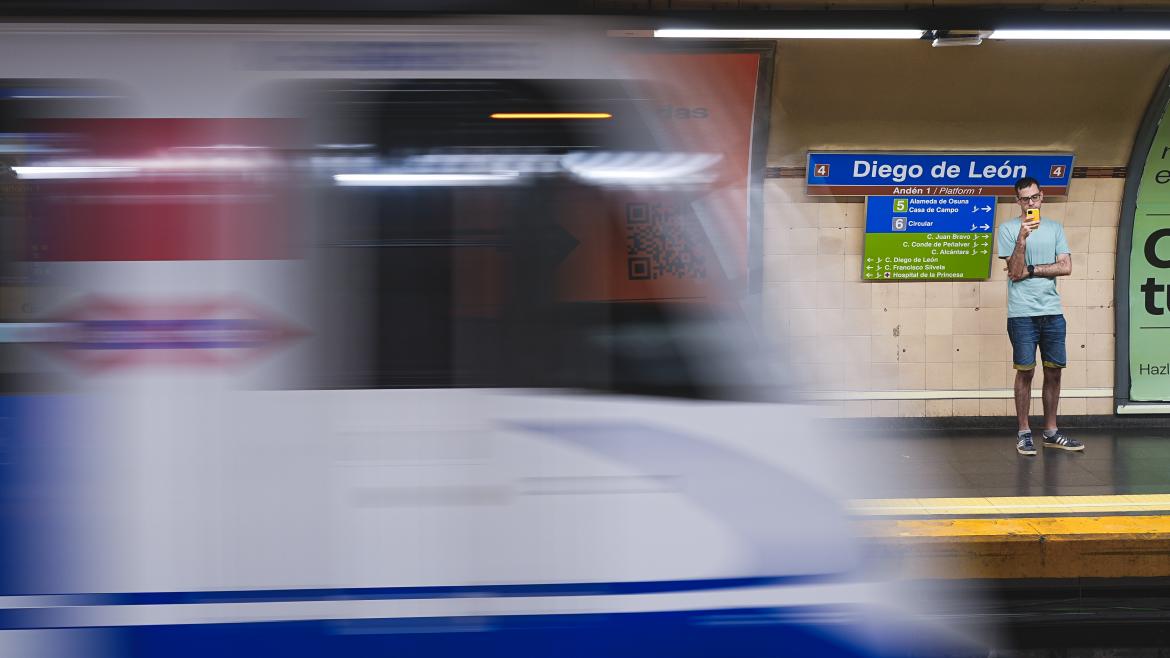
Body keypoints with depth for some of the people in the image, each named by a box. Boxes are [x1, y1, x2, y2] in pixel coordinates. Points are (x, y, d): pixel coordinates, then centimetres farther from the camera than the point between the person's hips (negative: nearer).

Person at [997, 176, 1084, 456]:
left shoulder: (1055, 228, 12)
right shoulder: (1008, 229, 1)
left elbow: (1066, 267, 2)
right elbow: (1015, 272, -9)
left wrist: (1031, 270, -6)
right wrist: (1022, 238, -20)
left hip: (1052, 312, 4)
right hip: (1023, 313, -4)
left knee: (1054, 370, 7)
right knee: (1026, 371, -2)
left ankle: (1051, 432, 16)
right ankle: (1024, 433, 5)